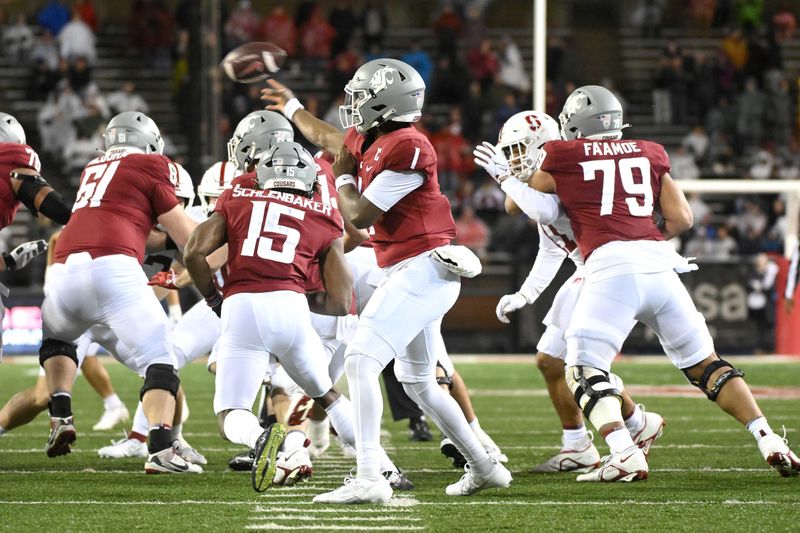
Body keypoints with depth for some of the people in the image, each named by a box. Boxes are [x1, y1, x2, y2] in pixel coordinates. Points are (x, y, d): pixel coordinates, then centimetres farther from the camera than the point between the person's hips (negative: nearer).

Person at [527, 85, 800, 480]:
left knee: (584, 371, 1)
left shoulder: (562, 158, 12)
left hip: (611, 266, -4)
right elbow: (681, 219, 16)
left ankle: (625, 457, -20)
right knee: (705, 364, 15)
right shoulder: (647, 154, 21)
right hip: (659, 263, 4)